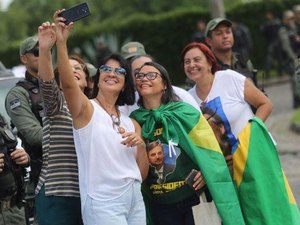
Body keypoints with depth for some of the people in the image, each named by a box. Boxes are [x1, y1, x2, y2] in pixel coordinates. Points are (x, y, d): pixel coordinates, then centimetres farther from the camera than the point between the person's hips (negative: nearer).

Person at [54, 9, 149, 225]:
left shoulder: (131, 123, 16)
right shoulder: (86, 109, 1)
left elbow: (142, 174, 15)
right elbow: (67, 82, -21)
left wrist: (141, 145, -3)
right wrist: (61, 42, -33)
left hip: (135, 200, 6)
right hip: (102, 203, -6)